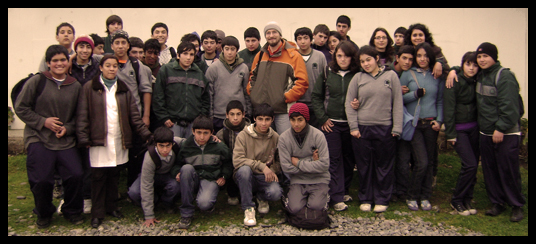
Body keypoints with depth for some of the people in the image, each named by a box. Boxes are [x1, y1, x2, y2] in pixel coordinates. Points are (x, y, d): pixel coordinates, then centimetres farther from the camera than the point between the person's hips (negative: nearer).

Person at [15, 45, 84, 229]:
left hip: (65, 140, 2)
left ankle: (72, 211, 17)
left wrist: (67, 128, -4)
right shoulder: (36, 82, -3)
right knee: (42, 180, -5)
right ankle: (44, 214, 25)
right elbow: (20, 107, -1)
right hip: (38, 139, -2)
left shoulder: (75, 86, 6)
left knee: (76, 175, -9)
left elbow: (78, 115, 13)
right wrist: (43, 122, -9)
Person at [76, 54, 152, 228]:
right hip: (99, 140, -3)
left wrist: (146, 134, 0)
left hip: (119, 141, 3)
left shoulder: (124, 89, 10)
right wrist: (83, 139, -11)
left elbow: (134, 115, 8)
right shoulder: (90, 88, 0)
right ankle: (97, 213, 14)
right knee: (98, 176, 2)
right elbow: (82, 115, -3)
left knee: (114, 175, 11)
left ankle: (111, 207, 26)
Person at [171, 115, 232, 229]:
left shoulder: (219, 146, 0)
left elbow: (227, 163, 15)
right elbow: (177, 164, 14)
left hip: (211, 180, -3)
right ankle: (186, 213, -22)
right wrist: (177, 173, -6)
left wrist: (224, 176, 3)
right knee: (186, 168, -34)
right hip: (192, 181, 3)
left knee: (204, 204, -35)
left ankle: (210, 203, 11)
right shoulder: (185, 146, 1)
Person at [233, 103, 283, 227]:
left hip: (266, 178, 2)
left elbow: (280, 161, 7)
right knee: (244, 169, -36)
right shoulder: (243, 135, -8)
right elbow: (237, 160, -19)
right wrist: (262, 166, -26)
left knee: (276, 193, -29)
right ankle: (248, 208, -17)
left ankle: (262, 198, 12)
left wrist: (272, 170, -16)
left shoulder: (275, 137, 2)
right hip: (246, 178, -2)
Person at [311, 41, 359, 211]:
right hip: (330, 123, -1)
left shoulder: (358, 75, 1)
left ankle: (345, 191, 27)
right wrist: (322, 118, -2)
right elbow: (316, 96, 5)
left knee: (349, 158, 10)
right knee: (334, 159, -2)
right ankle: (337, 197, 2)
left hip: (350, 123, 1)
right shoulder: (327, 73, 3)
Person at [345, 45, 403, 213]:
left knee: (384, 166, 7)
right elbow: (349, 103, 4)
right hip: (362, 129, 1)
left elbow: (397, 104, 3)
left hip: (385, 129, -1)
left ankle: (382, 199, 20)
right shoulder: (358, 78, 6)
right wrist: (353, 127, -4)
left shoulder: (391, 76, 4)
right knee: (364, 166, 8)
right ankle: (365, 199, 22)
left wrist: (397, 128, -3)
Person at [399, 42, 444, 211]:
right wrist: (416, 94, -13)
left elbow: (441, 101, 11)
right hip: (414, 124, -3)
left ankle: (425, 197, 21)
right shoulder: (408, 74, 1)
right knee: (422, 162, -10)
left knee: (429, 162, 7)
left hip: (431, 124, 3)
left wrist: (439, 120, 0)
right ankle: (412, 196, 9)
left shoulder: (438, 76, 7)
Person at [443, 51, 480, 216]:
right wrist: (450, 134, -13)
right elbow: (448, 109, -13)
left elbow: (478, 106, 13)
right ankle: (457, 201, 4)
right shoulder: (455, 82, -10)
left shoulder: (476, 83, 8)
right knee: (470, 164, -12)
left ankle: (466, 200, 18)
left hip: (474, 128, 6)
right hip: (459, 129, -6)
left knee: (473, 165, 5)